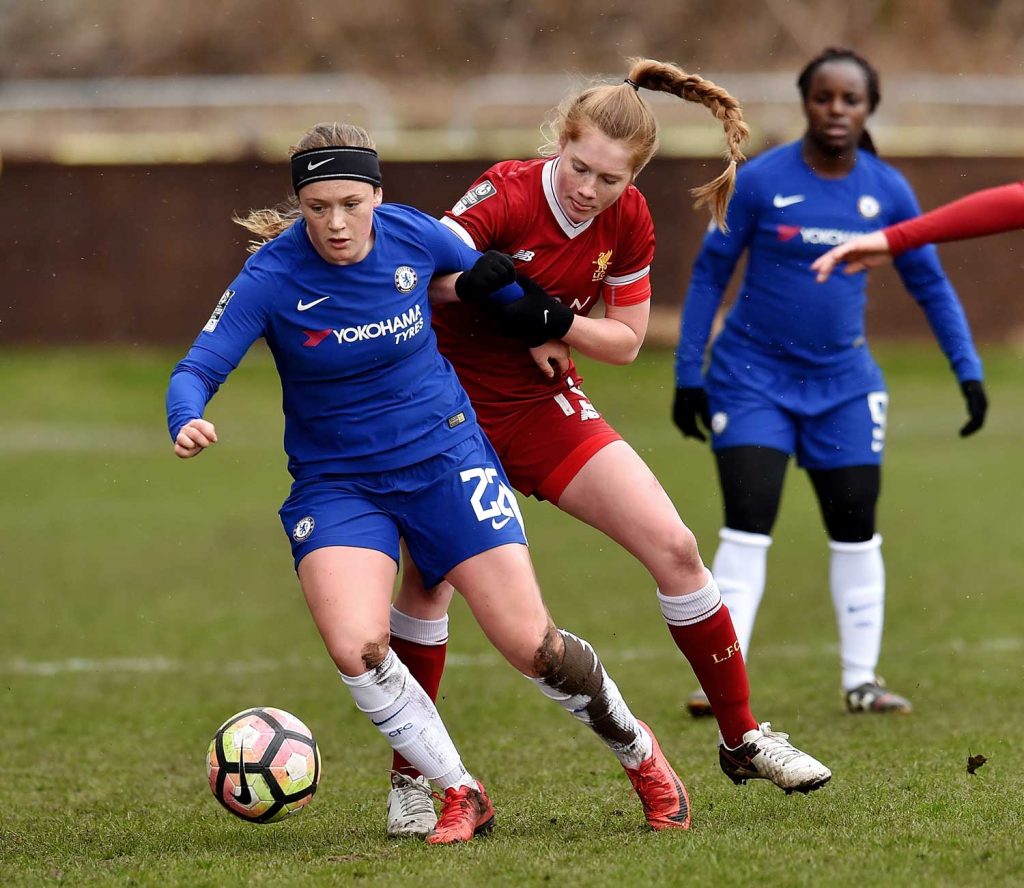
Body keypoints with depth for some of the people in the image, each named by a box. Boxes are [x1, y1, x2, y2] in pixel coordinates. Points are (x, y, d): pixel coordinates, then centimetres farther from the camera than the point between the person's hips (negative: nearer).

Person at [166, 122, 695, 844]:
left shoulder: (413, 236, -11)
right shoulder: (272, 278, -18)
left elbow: (499, 281, 11)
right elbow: (197, 370, -24)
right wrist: (188, 424, -43)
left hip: (444, 457, 1)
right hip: (334, 481, -1)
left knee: (532, 646, -5)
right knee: (356, 649, -25)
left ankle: (640, 753, 24)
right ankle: (460, 795, -3)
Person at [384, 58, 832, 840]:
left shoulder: (627, 222, -7)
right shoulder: (509, 195, -22)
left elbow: (625, 342, -1)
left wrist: (558, 322, -19)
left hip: (544, 404, 4)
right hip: (450, 402, -4)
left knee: (673, 547, -4)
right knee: (427, 583, -7)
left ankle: (743, 739, 9)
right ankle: (409, 779, 11)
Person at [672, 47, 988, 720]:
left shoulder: (888, 191, -2)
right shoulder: (761, 180, -10)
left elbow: (930, 285, 8)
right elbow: (710, 272, -2)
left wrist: (969, 372, 1)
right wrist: (688, 374, -4)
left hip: (844, 383, 3)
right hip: (753, 377, -3)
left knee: (855, 529, 5)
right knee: (747, 525, -12)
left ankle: (861, 680, 16)